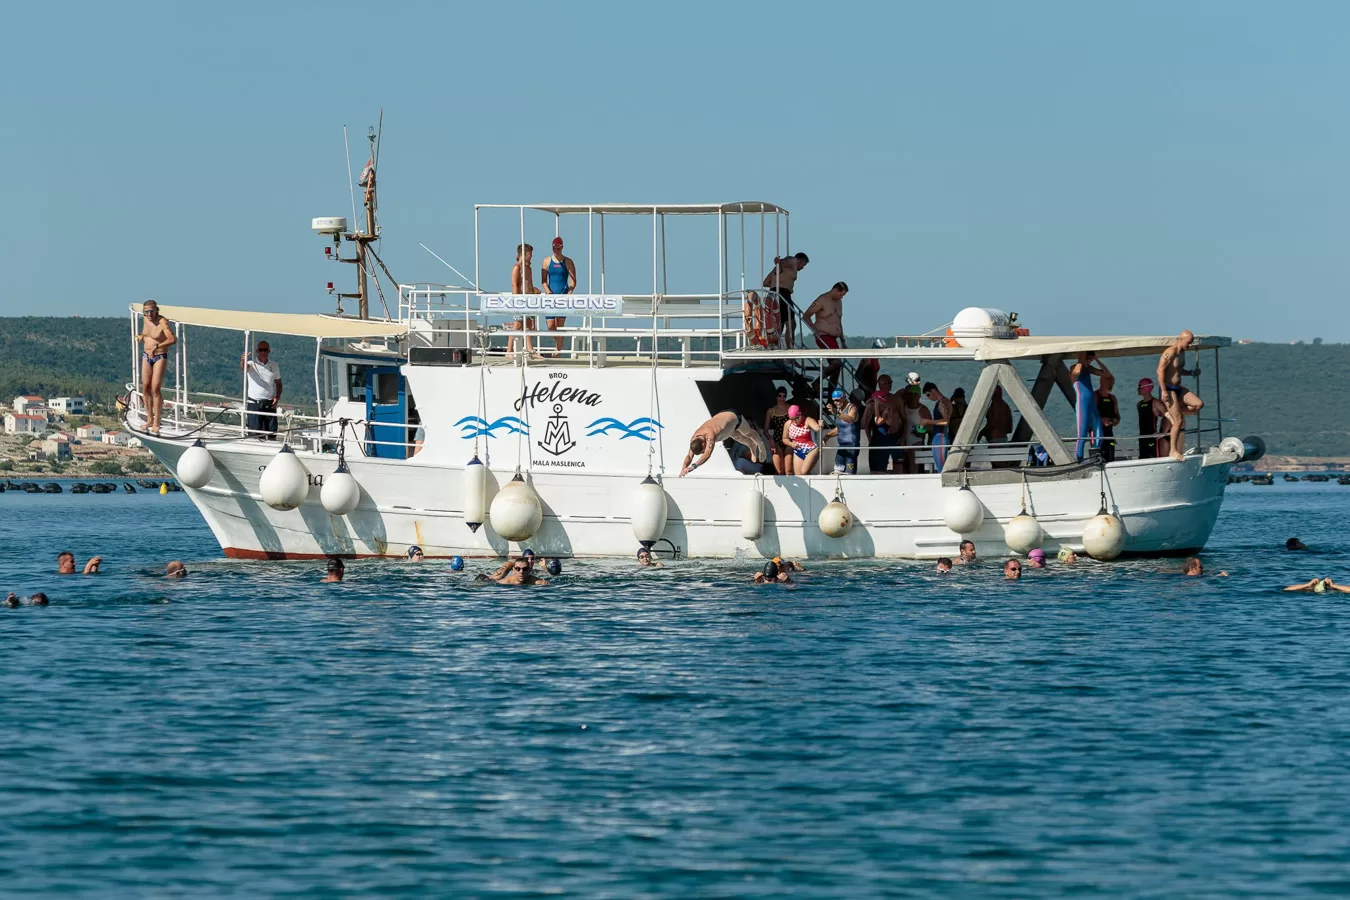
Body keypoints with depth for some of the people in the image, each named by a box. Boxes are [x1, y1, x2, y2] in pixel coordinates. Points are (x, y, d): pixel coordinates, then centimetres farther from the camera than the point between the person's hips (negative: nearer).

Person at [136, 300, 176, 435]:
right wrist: (141, 336, 3)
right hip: (146, 356, 7)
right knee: (145, 387, 5)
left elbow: (172, 339, -32)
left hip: (160, 357, -7)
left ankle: (156, 423, -7)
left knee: (156, 388, -11)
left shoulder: (162, 322, -20)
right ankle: (149, 418, 17)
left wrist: (157, 346, -37)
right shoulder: (146, 319, 1)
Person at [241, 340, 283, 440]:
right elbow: (243, 367, -28)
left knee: (271, 434, 7)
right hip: (254, 403, -4)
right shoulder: (252, 364, -5)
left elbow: (278, 383, 16)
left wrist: (277, 397, -2)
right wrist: (243, 361, -53)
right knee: (254, 433, -5)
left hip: (270, 404, 4)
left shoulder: (273, 365, 8)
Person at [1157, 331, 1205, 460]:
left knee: (1199, 404, -5)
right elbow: (1160, 370, -21)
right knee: (1179, 421, -10)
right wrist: (1164, 391, -24)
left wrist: (1191, 372, 6)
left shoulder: (1182, 353, 11)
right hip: (1169, 389, -9)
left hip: (1178, 388, 9)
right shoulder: (1170, 353, -17)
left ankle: (1173, 414, 8)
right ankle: (1173, 451, -2)